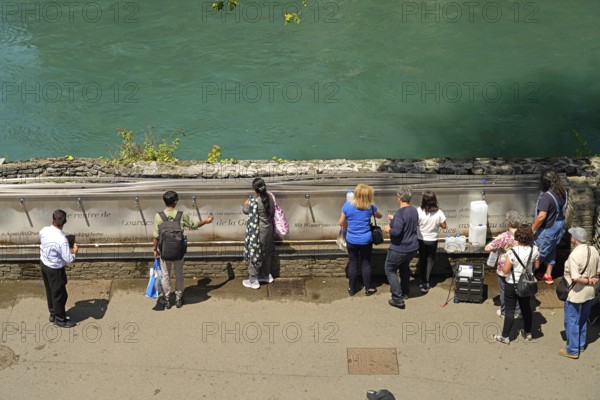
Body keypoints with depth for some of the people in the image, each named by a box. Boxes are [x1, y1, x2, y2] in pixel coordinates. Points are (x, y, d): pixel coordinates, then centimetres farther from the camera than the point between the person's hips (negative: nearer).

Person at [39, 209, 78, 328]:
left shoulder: (44, 230, -12)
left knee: (50, 291, 25)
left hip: (43, 264, 7)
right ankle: (60, 320, 27)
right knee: (59, 294, 12)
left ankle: (53, 314, 43)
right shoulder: (62, 239, -33)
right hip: (55, 269, -7)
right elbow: (68, 259, -26)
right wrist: (75, 252, -6)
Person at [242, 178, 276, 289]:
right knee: (266, 253, 22)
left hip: (257, 232, -7)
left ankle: (253, 280, 15)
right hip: (268, 229, 7)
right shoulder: (269, 197, -7)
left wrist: (246, 204, 16)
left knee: (254, 254, 7)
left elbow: (245, 210, -8)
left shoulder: (254, 202, -27)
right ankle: (266, 275, 36)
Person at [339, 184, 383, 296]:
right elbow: (379, 215, 11)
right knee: (366, 264, 12)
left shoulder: (347, 206, -12)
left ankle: (352, 288, 22)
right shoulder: (370, 207, -11)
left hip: (351, 240, 1)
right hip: (366, 240, -1)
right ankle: (368, 288, 22)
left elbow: (341, 223, -1)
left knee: (353, 264, 13)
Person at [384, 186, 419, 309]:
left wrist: (388, 229, -11)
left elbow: (396, 231, -31)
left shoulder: (400, 212, -24)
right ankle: (404, 293, 41)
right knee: (404, 267, 29)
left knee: (390, 270, 7)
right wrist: (394, 219, 22)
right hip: (413, 248, 8)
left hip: (399, 249, -8)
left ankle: (398, 299, 2)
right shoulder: (414, 210, 3)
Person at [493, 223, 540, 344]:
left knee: (509, 310, 7)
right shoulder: (534, 249, -13)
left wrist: (505, 263, -3)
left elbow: (505, 270, -22)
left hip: (512, 285, -4)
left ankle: (505, 336, 17)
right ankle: (528, 333, 36)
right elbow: (536, 266, 0)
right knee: (526, 308, 21)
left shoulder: (513, 251, -27)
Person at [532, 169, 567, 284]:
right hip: (559, 226, 8)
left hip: (548, 229, -8)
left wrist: (532, 229, -21)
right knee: (551, 250, 23)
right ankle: (548, 275, 36)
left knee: (538, 253, 10)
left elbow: (541, 216, -32)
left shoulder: (546, 196, -30)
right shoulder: (562, 192, -4)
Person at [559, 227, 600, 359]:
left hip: (576, 293, -8)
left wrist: (587, 281, -14)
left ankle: (572, 350, 14)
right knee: (583, 320, 23)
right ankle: (581, 345, 36)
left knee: (572, 322, 6)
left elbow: (575, 278, -28)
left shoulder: (574, 255, -25)